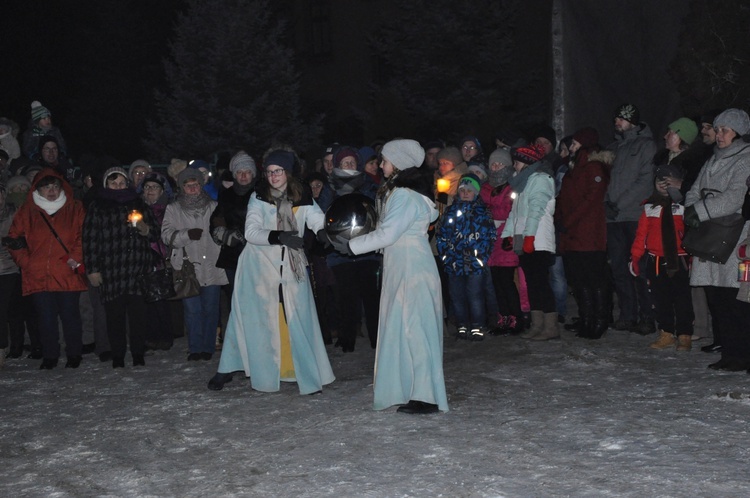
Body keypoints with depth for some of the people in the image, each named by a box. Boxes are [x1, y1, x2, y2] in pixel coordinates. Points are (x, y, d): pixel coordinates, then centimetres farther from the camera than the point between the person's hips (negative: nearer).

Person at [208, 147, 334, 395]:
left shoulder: (302, 198, 0)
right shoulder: (258, 197, -4)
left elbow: (320, 222, -12)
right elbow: (251, 231, -16)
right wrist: (278, 236, -31)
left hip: (291, 267, 1)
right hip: (259, 266, -1)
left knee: (298, 318, -1)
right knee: (251, 317, 3)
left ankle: (307, 374, 7)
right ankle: (226, 370, 16)